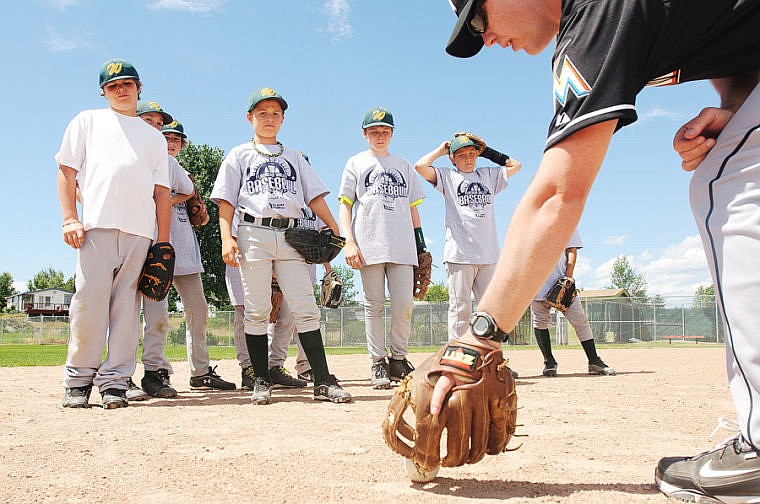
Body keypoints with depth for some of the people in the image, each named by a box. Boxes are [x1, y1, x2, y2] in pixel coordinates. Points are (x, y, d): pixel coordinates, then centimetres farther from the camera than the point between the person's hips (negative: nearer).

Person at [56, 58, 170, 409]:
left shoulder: (154, 137, 25)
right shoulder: (88, 121, 20)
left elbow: (162, 191, 16)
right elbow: (67, 171, 11)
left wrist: (163, 242, 6)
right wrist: (69, 218, -5)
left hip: (141, 231, 2)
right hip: (97, 223, -2)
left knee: (126, 305, -3)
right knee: (90, 300, -9)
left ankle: (114, 380, 0)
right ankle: (79, 379, 1)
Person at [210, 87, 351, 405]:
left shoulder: (294, 157, 22)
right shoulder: (239, 155, 15)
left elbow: (315, 196, 16)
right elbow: (225, 200, 7)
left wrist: (336, 232, 4)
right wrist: (227, 237, -8)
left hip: (291, 236, 2)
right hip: (254, 234, -1)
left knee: (306, 309, -6)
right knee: (257, 310, -3)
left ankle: (323, 381, -7)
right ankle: (261, 382, 5)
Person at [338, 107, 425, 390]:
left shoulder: (402, 165, 21)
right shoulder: (356, 163, 13)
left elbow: (412, 206, 20)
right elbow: (345, 204, 5)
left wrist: (420, 244, 10)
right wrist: (349, 241, -8)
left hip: (401, 247, 2)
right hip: (369, 245, -2)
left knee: (404, 305, -3)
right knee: (374, 305, -2)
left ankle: (398, 360, 10)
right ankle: (378, 364, 5)